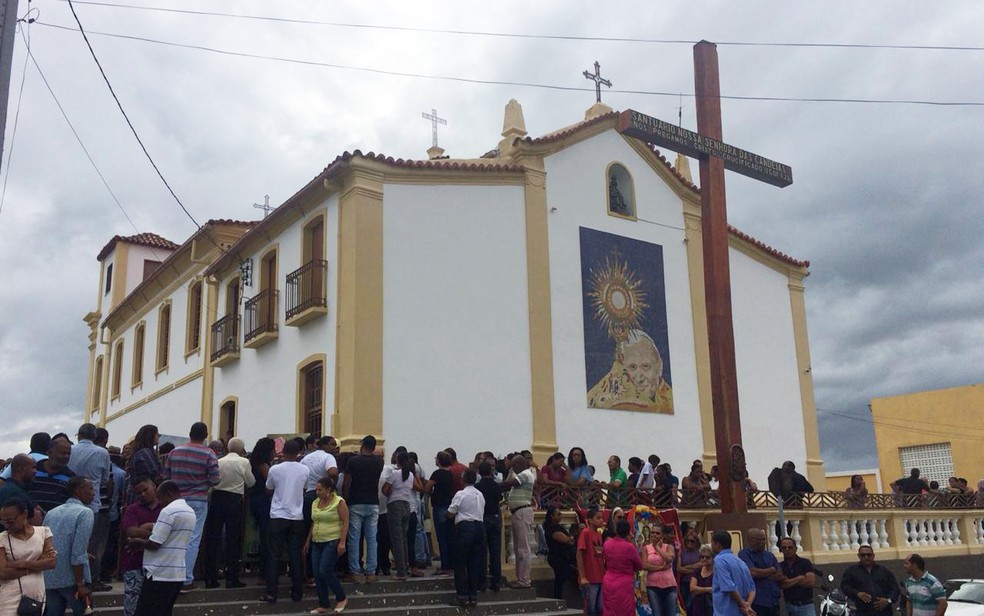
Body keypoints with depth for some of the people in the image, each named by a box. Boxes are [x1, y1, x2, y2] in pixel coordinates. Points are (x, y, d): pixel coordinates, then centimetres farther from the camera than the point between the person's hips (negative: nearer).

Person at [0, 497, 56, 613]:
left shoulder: (43, 531, 3)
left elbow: (51, 562, -5)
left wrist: (21, 564, -13)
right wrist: (38, 564, -11)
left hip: (37, 595, 2)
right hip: (11, 598, -2)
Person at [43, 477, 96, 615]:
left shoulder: (51, 513, 12)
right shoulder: (85, 512, -9)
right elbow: (78, 553, -16)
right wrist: (80, 584, -14)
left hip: (49, 579, 6)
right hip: (71, 579, -6)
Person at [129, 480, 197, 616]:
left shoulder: (168, 511, -14)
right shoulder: (191, 512, 14)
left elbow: (154, 544, -17)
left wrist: (138, 542, 1)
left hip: (160, 574, -8)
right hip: (178, 574, 9)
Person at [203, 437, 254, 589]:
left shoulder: (219, 461, 4)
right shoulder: (244, 462, -5)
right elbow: (251, 482, 3)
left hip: (217, 498, 3)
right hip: (234, 499, -3)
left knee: (213, 538, 8)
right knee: (233, 539, 3)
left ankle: (210, 578, 11)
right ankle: (231, 579, 5)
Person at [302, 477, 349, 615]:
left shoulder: (339, 502, -9)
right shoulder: (315, 503, 11)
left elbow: (345, 523, -12)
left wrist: (342, 542, -19)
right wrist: (307, 542, 18)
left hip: (333, 542, -7)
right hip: (317, 543, 7)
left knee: (325, 571, -14)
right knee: (317, 574, 2)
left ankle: (342, 598, 4)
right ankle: (324, 605, 11)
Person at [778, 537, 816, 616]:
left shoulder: (805, 562, 1)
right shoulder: (780, 566, 6)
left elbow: (811, 581, -12)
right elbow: (781, 585, -8)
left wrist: (789, 582, -6)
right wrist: (799, 578, -8)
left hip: (806, 606, -3)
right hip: (789, 606, 3)